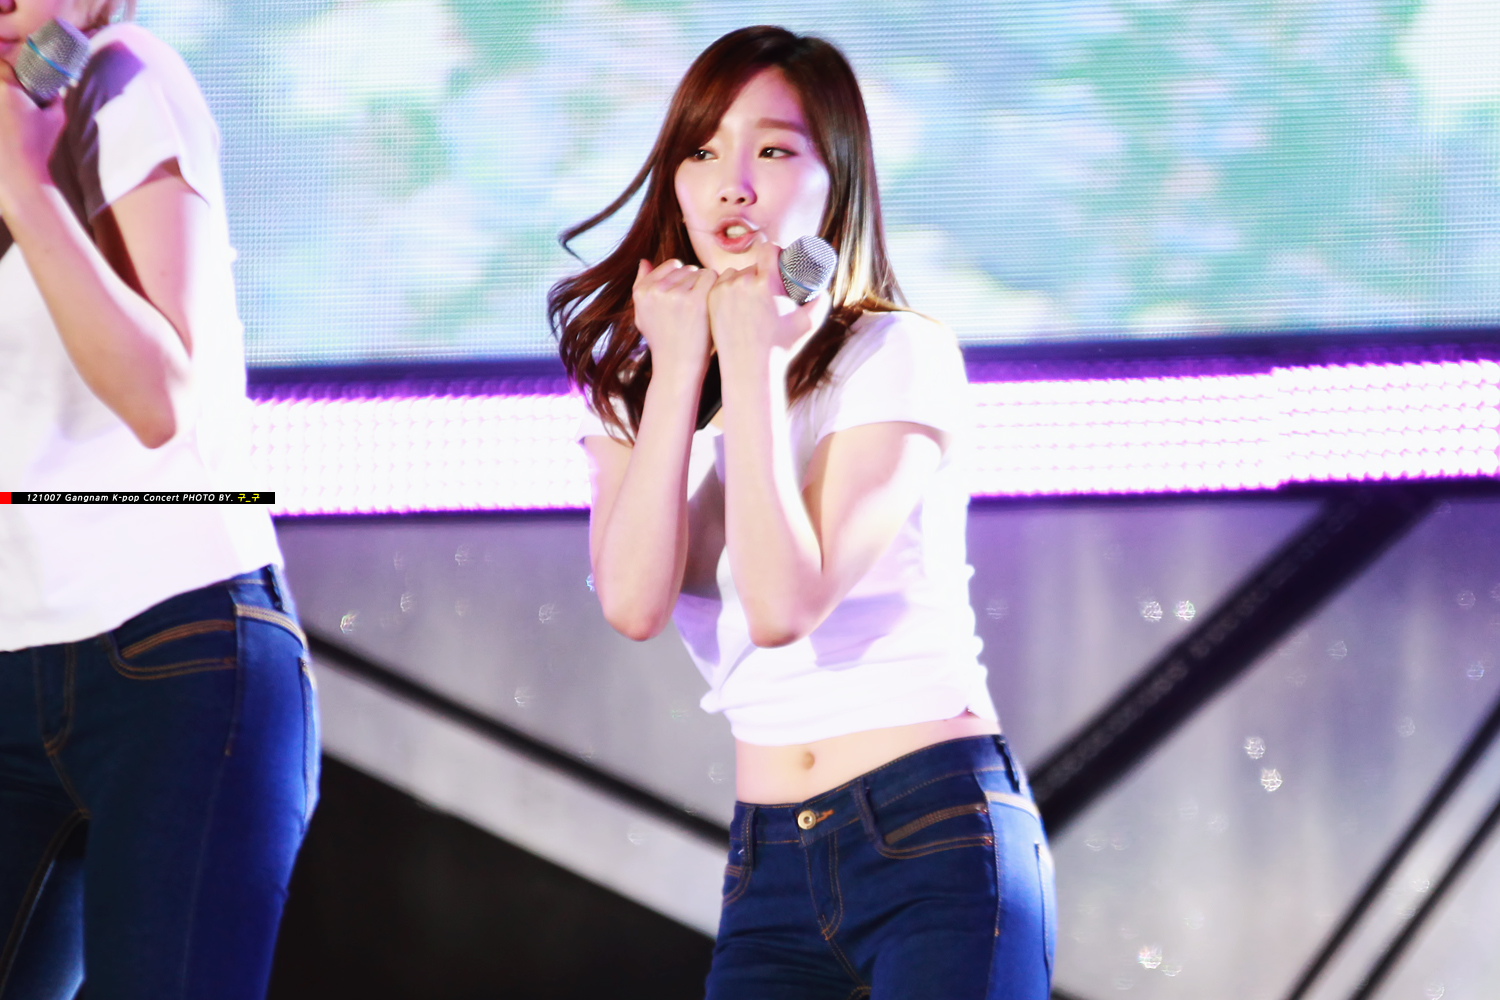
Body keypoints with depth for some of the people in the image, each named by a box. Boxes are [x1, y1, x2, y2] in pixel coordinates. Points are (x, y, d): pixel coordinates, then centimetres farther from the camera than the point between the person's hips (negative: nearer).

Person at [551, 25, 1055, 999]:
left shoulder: (898, 357, -7)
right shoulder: (629, 387, 8)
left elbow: (784, 606, -19)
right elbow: (635, 602, -10)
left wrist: (753, 361, -15)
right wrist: (681, 365, -8)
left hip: (941, 842, -5)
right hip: (773, 869, 5)